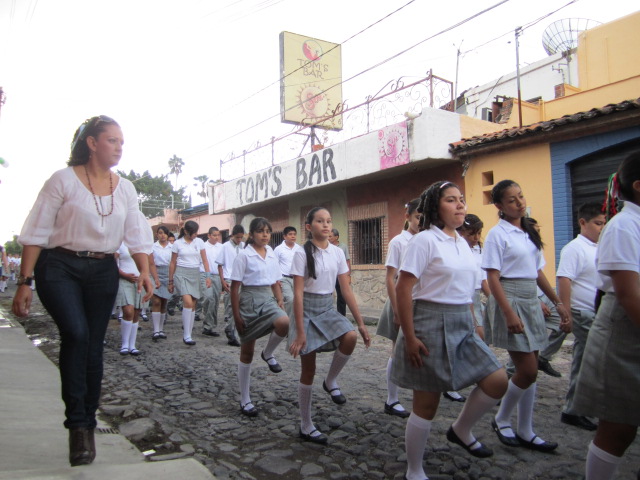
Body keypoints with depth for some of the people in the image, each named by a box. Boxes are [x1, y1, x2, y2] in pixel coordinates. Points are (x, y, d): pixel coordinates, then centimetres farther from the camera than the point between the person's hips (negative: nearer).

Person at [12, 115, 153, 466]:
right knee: (76, 333, -24)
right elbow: (36, 234, -5)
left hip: (102, 271, 4)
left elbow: (137, 237, 5)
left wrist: (144, 270, -12)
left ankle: (87, 426, 20)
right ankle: (77, 423, -9)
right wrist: (24, 283, -8)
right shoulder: (63, 180, -5)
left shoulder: (125, 188, 7)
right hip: (60, 267, -3)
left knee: (94, 346, 5)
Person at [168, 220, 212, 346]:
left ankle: (188, 334, 16)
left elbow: (205, 260, 7)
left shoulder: (199, 242, 6)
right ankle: (186, 336, -14)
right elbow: (173, 263, 6)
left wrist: (208, 276, -4)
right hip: (181, 274, -3)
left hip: (195, 274, 3)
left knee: (193, 305, 5)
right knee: (188, 302, -20)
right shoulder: (177, 243, 0)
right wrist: (170, 281, 6)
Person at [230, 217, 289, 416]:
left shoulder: (272, 254, 8)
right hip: (249, 299, -4)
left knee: (284, 322, -31)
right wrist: (236, 315, -11)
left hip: (268, 299, 4)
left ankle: (268, 354, 0)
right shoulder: (244, 255, -8)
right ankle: (245, 400, 19)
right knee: (247, 352, 5)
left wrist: (280, 301, 2)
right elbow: (235, 286, -9)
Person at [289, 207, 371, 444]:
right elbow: (298, 294, -14)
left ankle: (331, 381, 2)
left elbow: (346, 290, 3)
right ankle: (306, 426, 19)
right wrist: (300, 332, -18)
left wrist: (360, 322, -1)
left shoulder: (337, 253, 2)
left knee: (350, 337, -27)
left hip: (328, 308, 4)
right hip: (307, 309, -4)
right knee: (308, 369, 2)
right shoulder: (302, 254, -11)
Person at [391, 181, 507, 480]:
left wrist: (471, 324, 16)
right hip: (431, 324, -7)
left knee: (498, 381, 1)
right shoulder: (425, 240, -12)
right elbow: (403, 289, -17)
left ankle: (461, 431, 27)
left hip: (462, 325, 8)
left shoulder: (462, 243, 11)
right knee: (427, 403, 3)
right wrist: (409, 337, -19)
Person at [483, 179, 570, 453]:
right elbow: (493, 277, -13)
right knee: (527, 371, -6)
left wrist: (558, 302, 14)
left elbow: (538, 272, 17)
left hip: (532, 300, 7)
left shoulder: (529, 233, 13)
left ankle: (525, 432, 21)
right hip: (509, 299, -7)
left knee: (530, 370, 9)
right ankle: (501, 420, 16)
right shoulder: (498, 234, -9)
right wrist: (509, 313, -21)